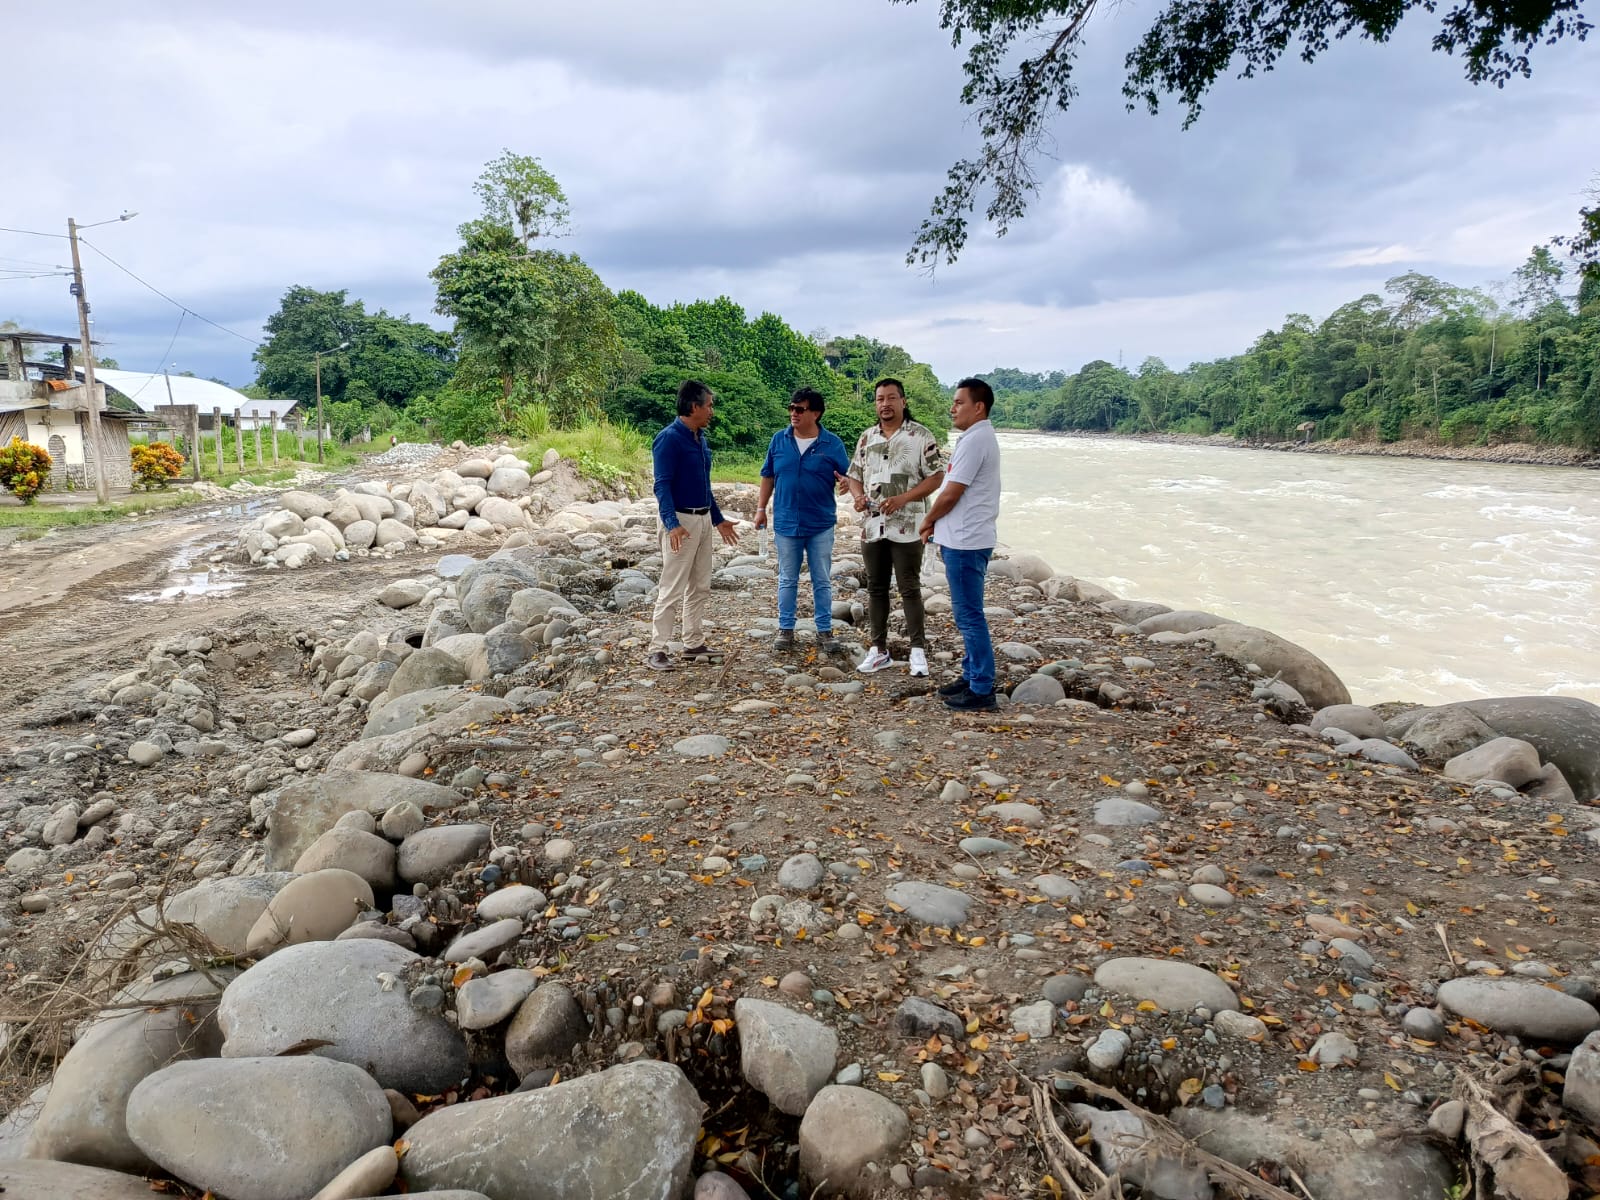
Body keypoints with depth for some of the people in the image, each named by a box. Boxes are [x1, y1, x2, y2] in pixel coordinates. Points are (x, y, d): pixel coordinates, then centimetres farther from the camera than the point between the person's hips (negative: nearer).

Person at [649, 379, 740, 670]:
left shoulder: (700, 438, 12)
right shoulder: (669, 439, -14)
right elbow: (662, 485, -19)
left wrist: (718, 519, 22)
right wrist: (672, 524, -31)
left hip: (703, 520, 9)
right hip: (680, 521, -9)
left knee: (700, 587, 12)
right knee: (673, 589, -6)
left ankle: (694, 645, 21)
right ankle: (657, 650, 2)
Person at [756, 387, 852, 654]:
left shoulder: (832, 444, -4)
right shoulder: (779, 440, 2)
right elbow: (768, 477, 10)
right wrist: (761, 508, 8)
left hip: (821, 525, -1)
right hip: (786, 523, 2)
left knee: (822, 582, 7)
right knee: (787, 580, 10)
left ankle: (825, 631, 17)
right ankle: (785, 629, 21)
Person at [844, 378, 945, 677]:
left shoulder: (921, 436, -4)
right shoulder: (867, 438, 12)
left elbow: (936, 477, -7)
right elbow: (854, 475, 17)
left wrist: (902, 498, -18)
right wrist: (858, 496, -5)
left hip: (906, 526, -5)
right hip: (872, 525, 5)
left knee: (909, 589, -2)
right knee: (876, 588, 10)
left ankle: (918, 650, 8)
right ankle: (879, 650, 19)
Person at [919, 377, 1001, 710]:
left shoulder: (975, 440, -17)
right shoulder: (979, 438, 16)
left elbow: (951, 494, -17)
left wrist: (927, 521, -1)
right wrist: (938, 525, 11)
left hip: (966, 542, -11)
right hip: (964, 538, 11)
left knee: (969, 616, -6)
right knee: (967, 614, 17)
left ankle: (981, 689, 0)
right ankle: (972, 677, 26)